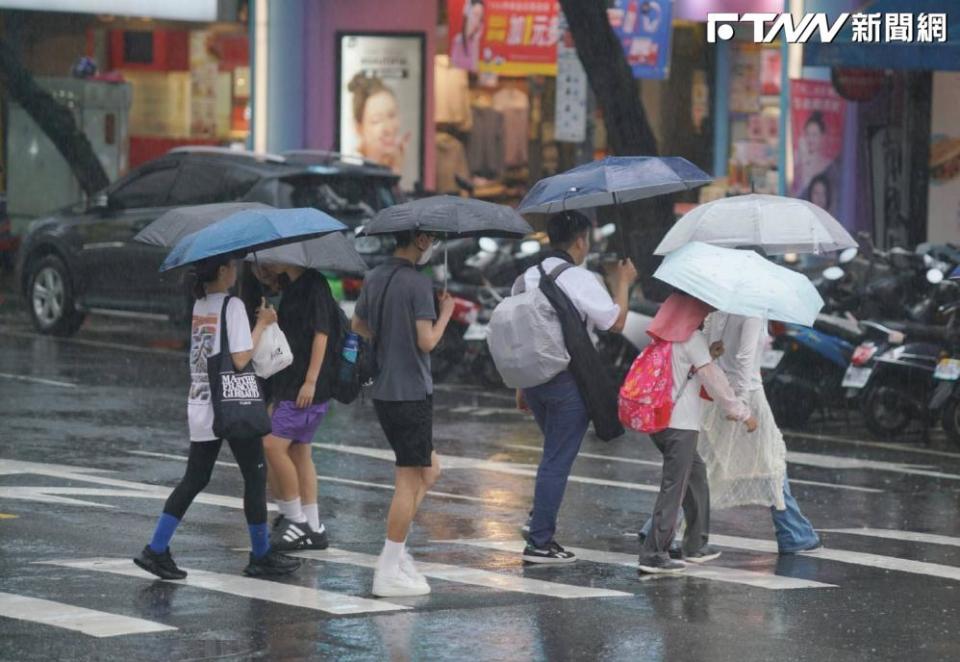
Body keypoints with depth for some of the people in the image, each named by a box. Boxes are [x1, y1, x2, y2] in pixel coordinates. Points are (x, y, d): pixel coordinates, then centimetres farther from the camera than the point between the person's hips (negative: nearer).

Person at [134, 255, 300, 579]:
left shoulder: (199, 306, 9)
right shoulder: (232, 306, -13)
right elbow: (241, 358, -17)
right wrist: (262, 324, -5)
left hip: (200, 404, 7)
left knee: (194, 478, 11)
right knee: (255, 476, 6)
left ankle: (157, 550, 3)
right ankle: (261, 556, 12)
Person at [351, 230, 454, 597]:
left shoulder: (373, 279, 10)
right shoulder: (418, 283, -15)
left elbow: (358, 326, 22)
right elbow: (427, 341, -18)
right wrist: (446, 313, -3)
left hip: (382, 391, 9)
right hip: (412, 393, -9)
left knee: (429, 469, 19)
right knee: (409, 480, -3)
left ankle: (396, 551, 14)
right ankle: (389, 572, -2)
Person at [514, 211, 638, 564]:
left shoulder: (525, 279, 9)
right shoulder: (581, 280, -13)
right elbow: (616, 322, -7)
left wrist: (521, 385, 21)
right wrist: (622, 284, 8)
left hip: (532, 375, 7)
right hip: (567, 381, -7)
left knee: (556, 452, 25)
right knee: (557, 459, -1)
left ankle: (539, 520, 17)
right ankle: (540, 542, 1)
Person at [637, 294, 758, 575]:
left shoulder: (663, 337, 12)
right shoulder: (693, 339, -11)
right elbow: (713, 379, -10)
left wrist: (710, 352, 10)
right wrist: (741, 412, -3)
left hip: (656, 420, 8)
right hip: (680, 424, -8)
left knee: (696, 472, 20)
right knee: (674, 488, -6)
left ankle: (696, 544, 25)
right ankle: (653, 555, -9)